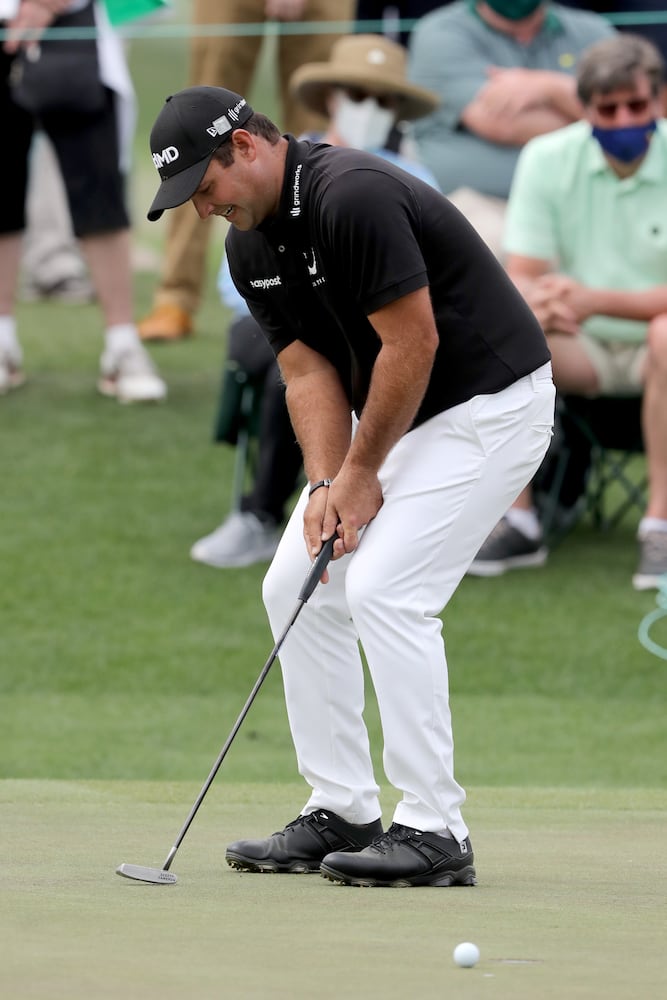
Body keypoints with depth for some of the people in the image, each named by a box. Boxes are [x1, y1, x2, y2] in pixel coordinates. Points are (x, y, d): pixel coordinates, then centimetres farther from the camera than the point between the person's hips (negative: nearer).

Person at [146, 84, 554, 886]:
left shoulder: (354, 198, -26)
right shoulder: (249, 248, 3)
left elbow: (412, 344, -24)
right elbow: (308, 370, 2)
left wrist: (361, 474, -14)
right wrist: (325, 485, -14)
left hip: (488, 403, -10)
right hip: (389, 417, 10)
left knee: (385, 589, -19)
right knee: (294, 588, 5)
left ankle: (434, 832, -15)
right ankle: (341, 813, 11)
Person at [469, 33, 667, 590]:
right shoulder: (548, 159, -3)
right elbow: (518, 278, -6)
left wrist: (595, 300, -31)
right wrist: (537, 302, -31)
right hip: (581, 351, 3)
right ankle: (519, 522, -20)